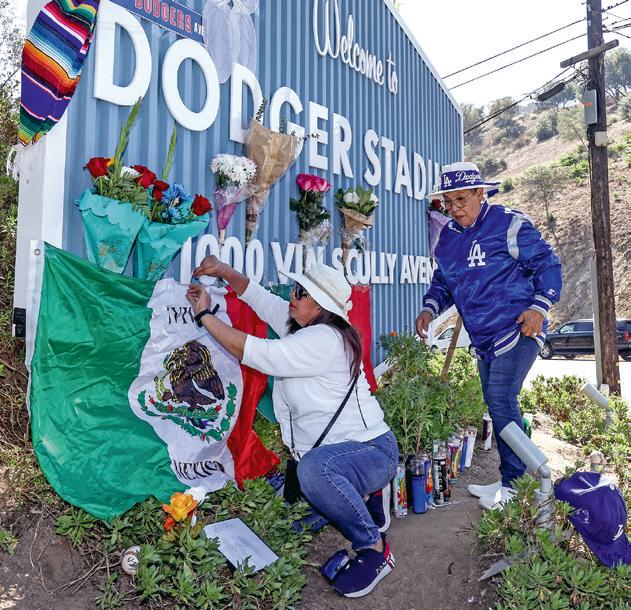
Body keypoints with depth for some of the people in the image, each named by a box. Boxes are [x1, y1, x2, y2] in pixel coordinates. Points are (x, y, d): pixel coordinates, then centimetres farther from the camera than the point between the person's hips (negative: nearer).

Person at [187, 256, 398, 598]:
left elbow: (254, 352, -25)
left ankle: (374, 549, -14)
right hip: (334, 451, 10)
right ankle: (364, 496, 21)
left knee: (314, 468, -37)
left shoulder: (324, 339, -24)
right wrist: (222, 271, -5)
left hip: (372, 450, -10)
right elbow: (255, 294, 11)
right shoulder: (297, 324, 3)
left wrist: (204, 315, -16)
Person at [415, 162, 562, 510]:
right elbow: (442, 282, 18)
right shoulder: (447, 238, 10)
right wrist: (430, 308, 0)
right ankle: (511, 480, 25)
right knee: (497, 406, 12)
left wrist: (539, 306, -16)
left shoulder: (510, 224, -9)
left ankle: (515, 485, -1)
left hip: (517, 328, -7)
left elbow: (547, 264, -6)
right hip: (483, 338, 7)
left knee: (501, 400, -15)